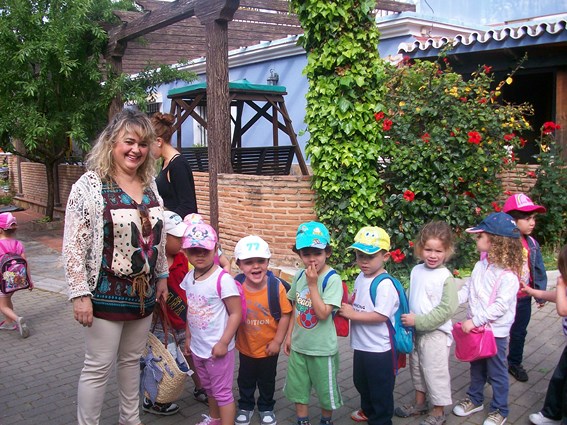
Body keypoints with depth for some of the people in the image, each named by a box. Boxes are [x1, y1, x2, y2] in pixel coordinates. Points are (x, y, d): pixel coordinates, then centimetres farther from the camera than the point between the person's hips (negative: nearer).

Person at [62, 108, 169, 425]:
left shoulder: (150, 185, 5)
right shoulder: (90, 185, -13)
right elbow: (73, 246, -14)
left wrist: (162, 275, 15)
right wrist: (80, 293, -16)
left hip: (144, 292, 6)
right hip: (106, 294, -6)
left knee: (132, 360, 19)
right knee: (98, 368, 5)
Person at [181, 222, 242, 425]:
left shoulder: (223, 279, -22)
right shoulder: (189, 278, 0)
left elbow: (236, 313, -20)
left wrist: (223, 343, -21)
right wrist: (189, 336, 13)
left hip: (217, 347, -7)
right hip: (198, 346, 8)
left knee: (222, 392, 5)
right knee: (209, 387, 26)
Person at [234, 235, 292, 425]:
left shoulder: (276, 286, -24)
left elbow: (285, 314, -15)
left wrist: (278, 340, -12)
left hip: (269, 346, -1)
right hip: (245, 346, 1)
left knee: (267, 380, 21)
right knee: (245, 379, 23)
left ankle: (266, 408, 45)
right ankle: (245, 406, 47)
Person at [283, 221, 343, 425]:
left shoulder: (332, 279, -19)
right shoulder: (299, 276, -1)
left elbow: (323, 313, -26)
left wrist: (312, 284, -26)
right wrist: (289, 336, 9)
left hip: (322, 348, -5)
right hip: (299, 345, 5)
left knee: (326, 390, 15)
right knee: (298, 388, 18)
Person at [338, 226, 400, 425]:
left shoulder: (385, 284, -24)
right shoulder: (360, 277, 3)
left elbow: (381, 316, -29)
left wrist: (352, 314, -22)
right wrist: (346, 305, -3)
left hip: (379, 349, -9)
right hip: (361, 345, 9)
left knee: (380, 389, 10)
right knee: (361, 382, 28)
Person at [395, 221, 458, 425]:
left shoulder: (445, 277, -18)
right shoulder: (416, 271, 0)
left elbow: (446, 309, -22)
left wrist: (418, 321, -23)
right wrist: (407, 319, 2)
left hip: (436, 333, -7)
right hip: (416, 331, 7)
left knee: (435, 372, 6)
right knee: (417, 368, 22)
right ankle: (420, 403, 42)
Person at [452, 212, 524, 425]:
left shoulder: (508, 275, -24)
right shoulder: (481, 265, 0)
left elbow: (500, 306, -27)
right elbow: (468, 288, 7)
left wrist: (474, 321, -27)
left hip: (495, 331, -7)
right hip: (476, 327, 7)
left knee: (496, 371, 10)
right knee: (476, 366, 23)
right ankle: (475, 399, 42)